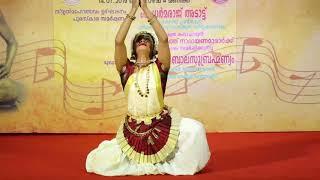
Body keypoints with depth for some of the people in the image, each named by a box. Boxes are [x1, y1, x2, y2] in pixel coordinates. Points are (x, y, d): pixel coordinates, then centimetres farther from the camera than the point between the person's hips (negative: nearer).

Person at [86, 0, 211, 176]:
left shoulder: (159, 66, 1)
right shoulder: (126, 68, 2)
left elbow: (164, 39, -13)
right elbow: (118, 41, -12)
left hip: (161, 126, 0)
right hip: (133, 130, 1)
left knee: (195, 129, -25)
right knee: (97, 162, -11)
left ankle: (172, 165, 2)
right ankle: (138, 162, 16)